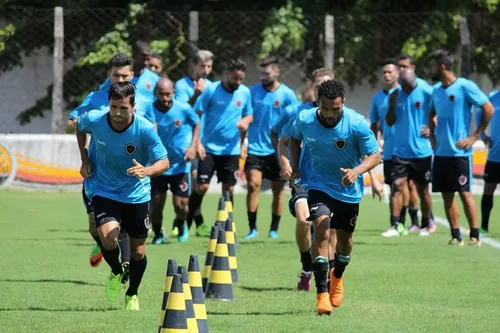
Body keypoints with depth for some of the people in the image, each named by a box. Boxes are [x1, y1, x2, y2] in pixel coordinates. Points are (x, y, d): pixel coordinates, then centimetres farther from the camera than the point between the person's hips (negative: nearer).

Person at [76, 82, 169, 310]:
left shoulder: (145, 129, -22)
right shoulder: (94, 120, -16)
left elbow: (164, 162, -18)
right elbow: (80, 127, 9)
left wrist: (147, 171, -39)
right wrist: (84, 160, 3)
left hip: (136, 194, 0)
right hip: (104, 190, 0)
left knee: (138, 251, 6)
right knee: (108, 237, -24)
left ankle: (132, 294, 35)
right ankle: (116, 272, 10)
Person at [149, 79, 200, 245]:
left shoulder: (184, 109, -13)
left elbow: (196, 124, 8)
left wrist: (193, 146, -3)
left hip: (180, 165, 0)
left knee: (180, 205, -3)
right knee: (156, 204, 0)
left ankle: (181, 224, 33)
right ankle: (158, 234, 28)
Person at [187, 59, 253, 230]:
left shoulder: (245, 92, 1)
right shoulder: (212, 90, -10)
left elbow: (249, 114, 15)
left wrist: (246, 120, -10)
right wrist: (197, 142, -15)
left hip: (232, 150, 3)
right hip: (209, 148, -3)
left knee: (229, 189, 5)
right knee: (202, 186, -6)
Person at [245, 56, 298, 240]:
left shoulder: (287, 94, -4)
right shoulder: (252, 92, 3)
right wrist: (241, 143, 7)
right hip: (255, 148, 1)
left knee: (278, 190, 5)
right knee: (253, 184, -13)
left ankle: (274, 229, 18)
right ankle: (252, 228, -7)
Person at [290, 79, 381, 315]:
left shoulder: (357, 124, -23)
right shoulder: (304, 120, -17)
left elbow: (375, 155, -16)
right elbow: (295, 139, 8)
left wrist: (356, 171, -35)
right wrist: (295, 168, -2)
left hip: (348, 189, 1)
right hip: (318, 184, -1)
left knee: (344, 237, 15)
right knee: (321, 229, -23)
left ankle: (337, 276, 48)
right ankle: (322, 293, -22)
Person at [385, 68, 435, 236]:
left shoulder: (426, 93, -8)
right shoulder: (396, 95, 2)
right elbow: (390, 122, 3)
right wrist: (392, 105, -11)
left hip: (422, 151, -2)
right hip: (400, 151, 2)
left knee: (423, 189, 11)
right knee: (397, 185, -11)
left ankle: (426, 224, 27)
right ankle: (395, 225, -11)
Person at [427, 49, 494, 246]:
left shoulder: (465, 86, -10)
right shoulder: (437, 92, 11)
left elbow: (489, 109, -10)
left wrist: (475, 137, -12)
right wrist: (432, 136, 14)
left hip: (459, 152, -7)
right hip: (441, 152, 7)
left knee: (464, 192, -6)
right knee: (447, 195, 6)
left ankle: (475, 235, 1)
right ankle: (456, 236, 11)